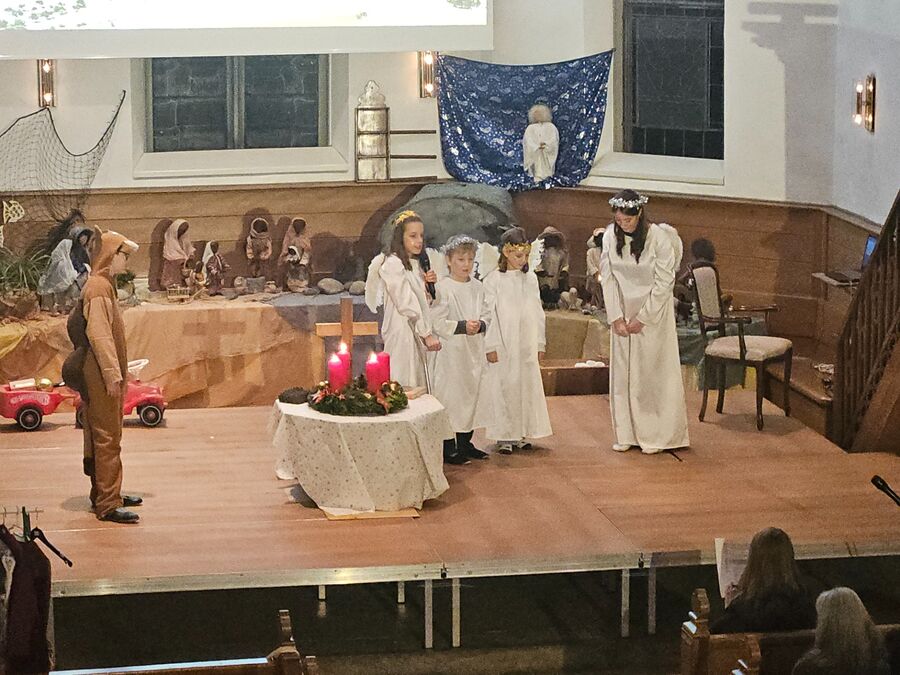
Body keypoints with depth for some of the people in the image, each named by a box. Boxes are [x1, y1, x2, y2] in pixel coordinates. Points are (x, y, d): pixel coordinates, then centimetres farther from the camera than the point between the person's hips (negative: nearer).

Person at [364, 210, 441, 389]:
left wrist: (429, 284, 2)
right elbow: (406, 303, -17)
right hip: (402, 332, -9)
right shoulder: (392, 263, -12)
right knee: (404, 385, -10)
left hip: (416, 333, 9)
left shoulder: (414, 264, 16)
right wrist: (427, 333, -17)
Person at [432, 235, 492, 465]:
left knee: (472, 393, 11)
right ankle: (448, 448, 2)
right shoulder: (442, 288, -10)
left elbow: (486, 315, 11)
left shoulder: (477, 287, 9)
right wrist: (463, 326, -21)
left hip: (474, 352, 7)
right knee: (450, 396, -4)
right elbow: (437, 322, -14)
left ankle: (465, 443, 23)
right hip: (451, 351, -6)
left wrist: (480, 325, -10)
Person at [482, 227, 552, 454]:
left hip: (527, 346, 5)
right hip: (504, 346, -5)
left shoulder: (530, 278, 9)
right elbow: (489, 314, -7)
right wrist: (492, 346, -11)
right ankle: (504, 437, 1)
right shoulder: (494, 280, -5)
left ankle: (521, 434, 14)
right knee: (504, 389, -4)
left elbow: (538, 313, 13)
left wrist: (540, 342, 10)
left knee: (528, 387, 5)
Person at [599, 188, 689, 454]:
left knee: (652, 371, 0)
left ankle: (655, 436, 7)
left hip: (653, 311, -4)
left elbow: (664, 282, -15)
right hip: (623, 311, 4)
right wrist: (616, 317, -8)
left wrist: (642, 318, -13)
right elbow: (607, 278, -3)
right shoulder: (611, 236, -6)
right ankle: (626, 434, 13)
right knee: (622, 371, 5)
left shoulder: (659, 237, -18)